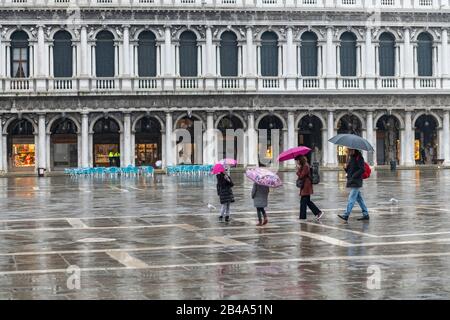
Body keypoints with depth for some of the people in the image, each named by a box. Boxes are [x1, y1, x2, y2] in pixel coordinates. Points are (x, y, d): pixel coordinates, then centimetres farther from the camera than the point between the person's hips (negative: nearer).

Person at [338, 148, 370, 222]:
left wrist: (354, 176, -21)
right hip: (352, 182, 9)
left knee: (351, 199, -12)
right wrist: (346, 167, -1)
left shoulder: (359, 158, -11)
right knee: (359, 199, 12)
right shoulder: (351, 157, 16)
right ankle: (365, 214, 18)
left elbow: (362, 170, -18)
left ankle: (346, 215, -16)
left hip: (356, 182, -9)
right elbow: (349, 170, 21)